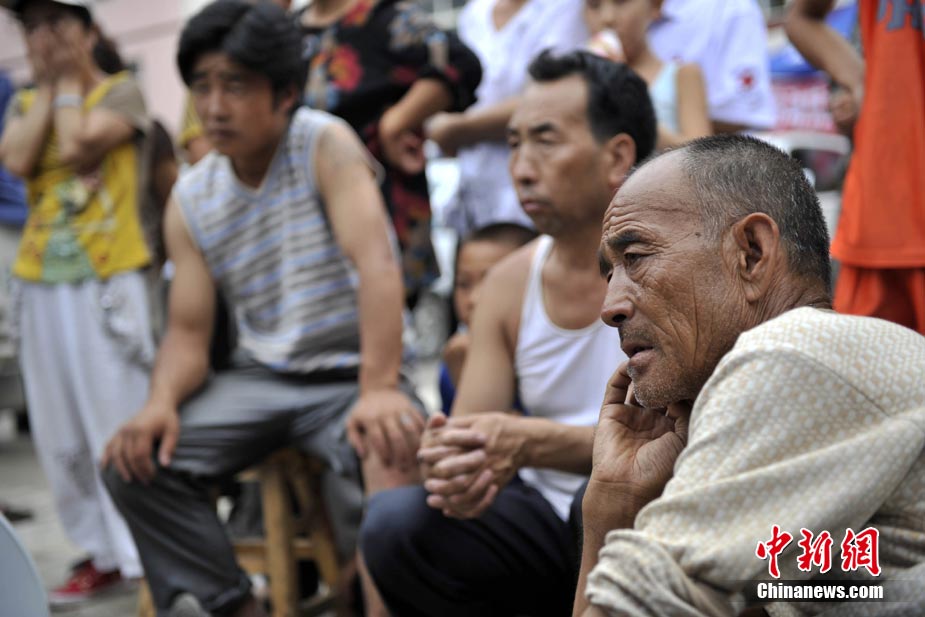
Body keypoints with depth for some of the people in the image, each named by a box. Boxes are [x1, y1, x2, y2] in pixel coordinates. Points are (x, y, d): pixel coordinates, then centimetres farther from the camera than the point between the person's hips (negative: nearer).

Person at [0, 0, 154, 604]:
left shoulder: (121, 90, 0)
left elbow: (77, 148, -17)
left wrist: (68, 82, -1)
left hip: (108, 277, -5)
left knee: (123, 417, -5)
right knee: (62, 429, 7)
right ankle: (104, 553, 17)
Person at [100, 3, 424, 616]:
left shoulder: (326, 143, -11)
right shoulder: (190, 199, 4)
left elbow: (378, 265, -25)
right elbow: (188, 334, 5)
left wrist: (379, 390, -39)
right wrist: (162, 401, -18)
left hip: (351, 374, -5)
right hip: (261, 376, 5)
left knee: (386, 459, -36)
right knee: (135, 460, -15)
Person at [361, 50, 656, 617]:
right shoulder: (510, 283, 2)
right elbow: (468, 435, 1)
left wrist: (533, 442, -35)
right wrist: (453, 468, -24)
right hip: (549, 523, 5)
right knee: (393, 523, -18)